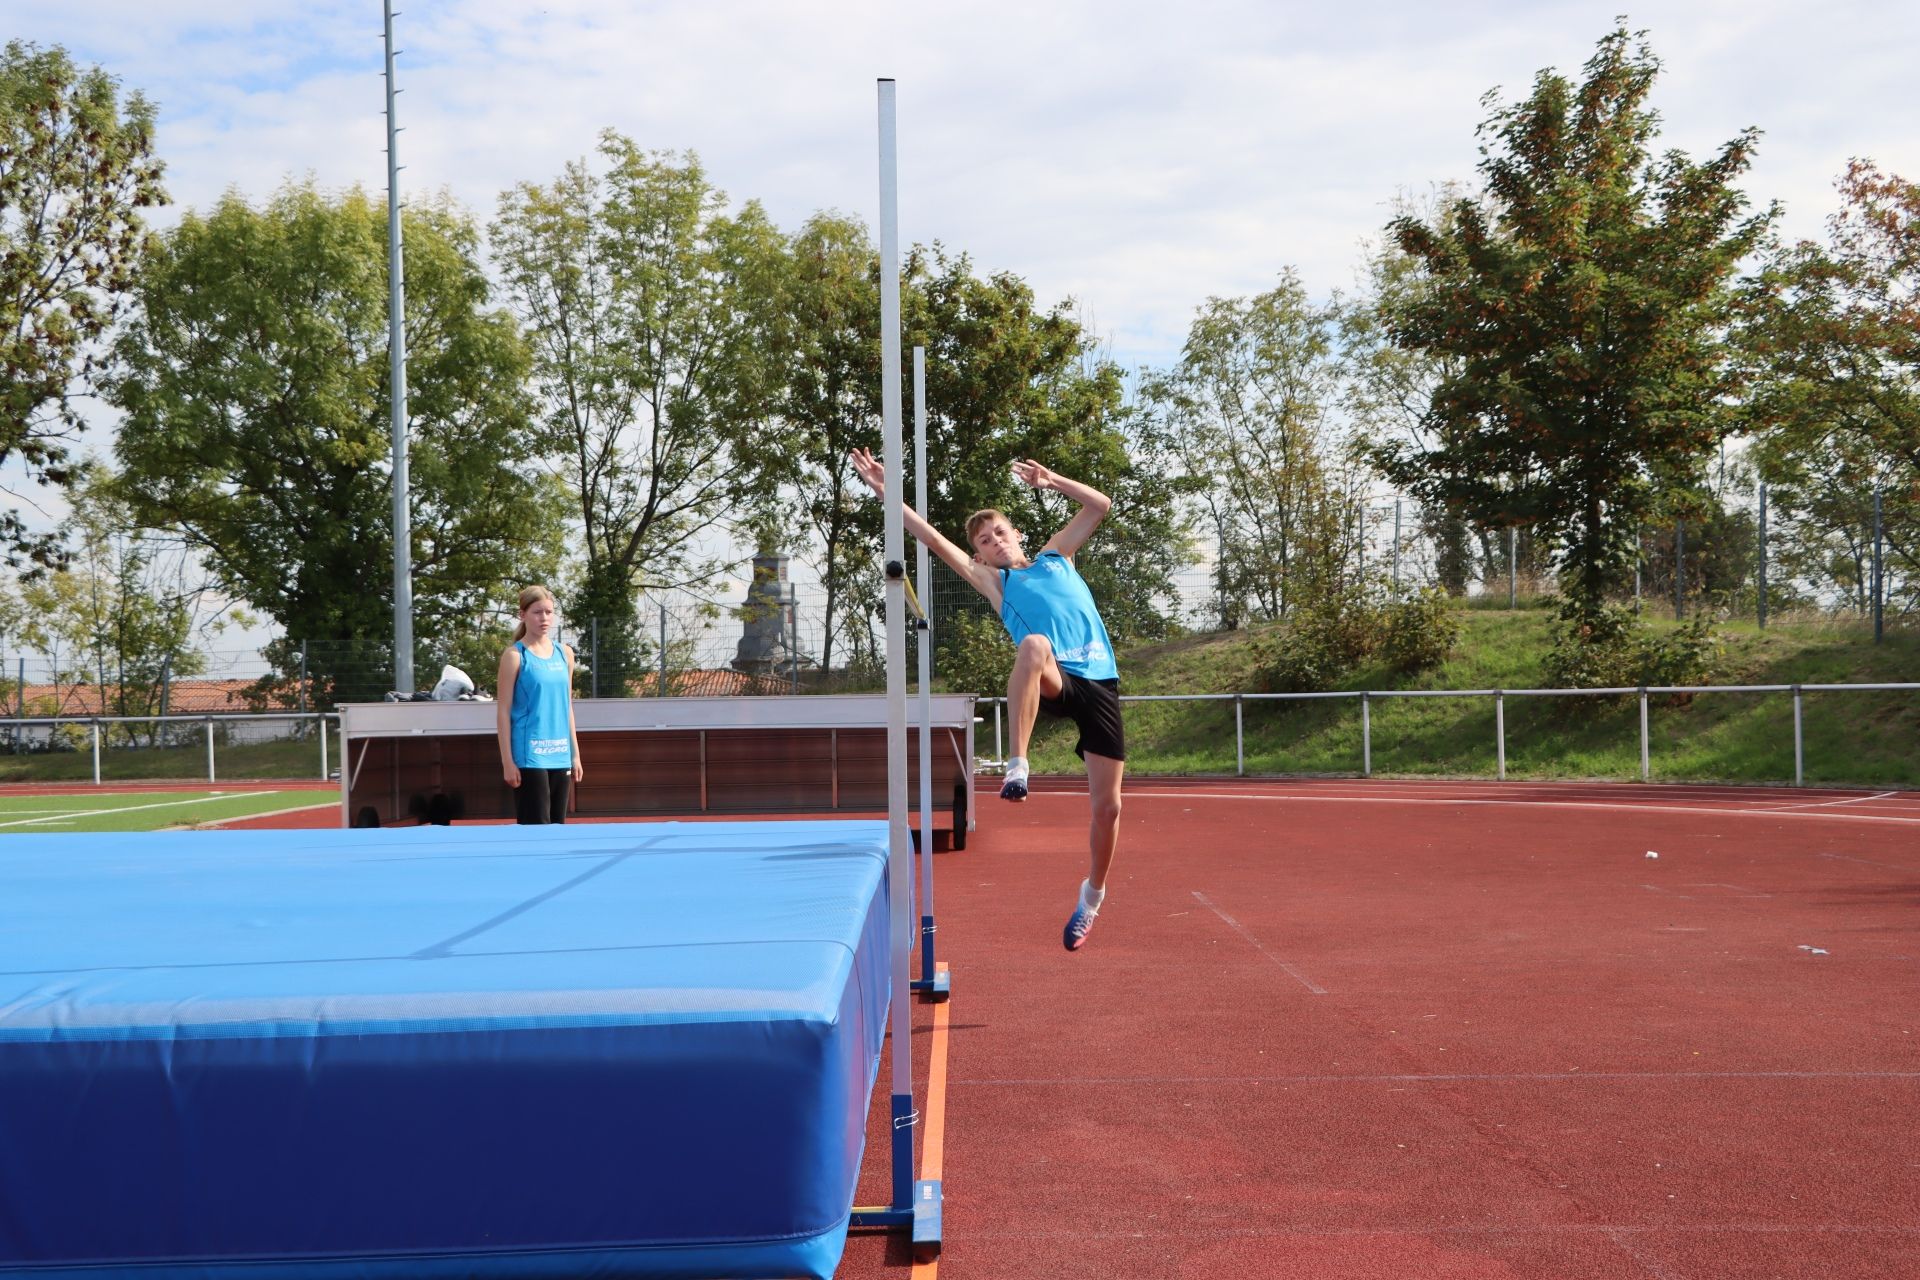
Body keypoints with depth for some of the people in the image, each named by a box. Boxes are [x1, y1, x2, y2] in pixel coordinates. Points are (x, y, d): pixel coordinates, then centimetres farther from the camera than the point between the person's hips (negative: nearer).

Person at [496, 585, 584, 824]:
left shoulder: (565, 653, 11)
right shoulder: (515, 656, -5)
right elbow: (503, 712, -6)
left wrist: (575, 754, 13)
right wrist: (507, 761, -11)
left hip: (560, 755, 6)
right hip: (528, 755, -5)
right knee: (535, 829, -7)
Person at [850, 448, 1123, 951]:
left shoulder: (1056, 556, 24)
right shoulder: (992, 582, 17)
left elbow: (1100, 505, 26)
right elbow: (934, 540, 11)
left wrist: (1050, 480, 20)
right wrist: (886, 494, 8)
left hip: (1100, 684, 3)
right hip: (1056, 683, -3)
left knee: (1107, 805, -1)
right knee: (1034, 644, -40)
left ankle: (1092, 896, 24)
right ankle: (1017, 766, -41)